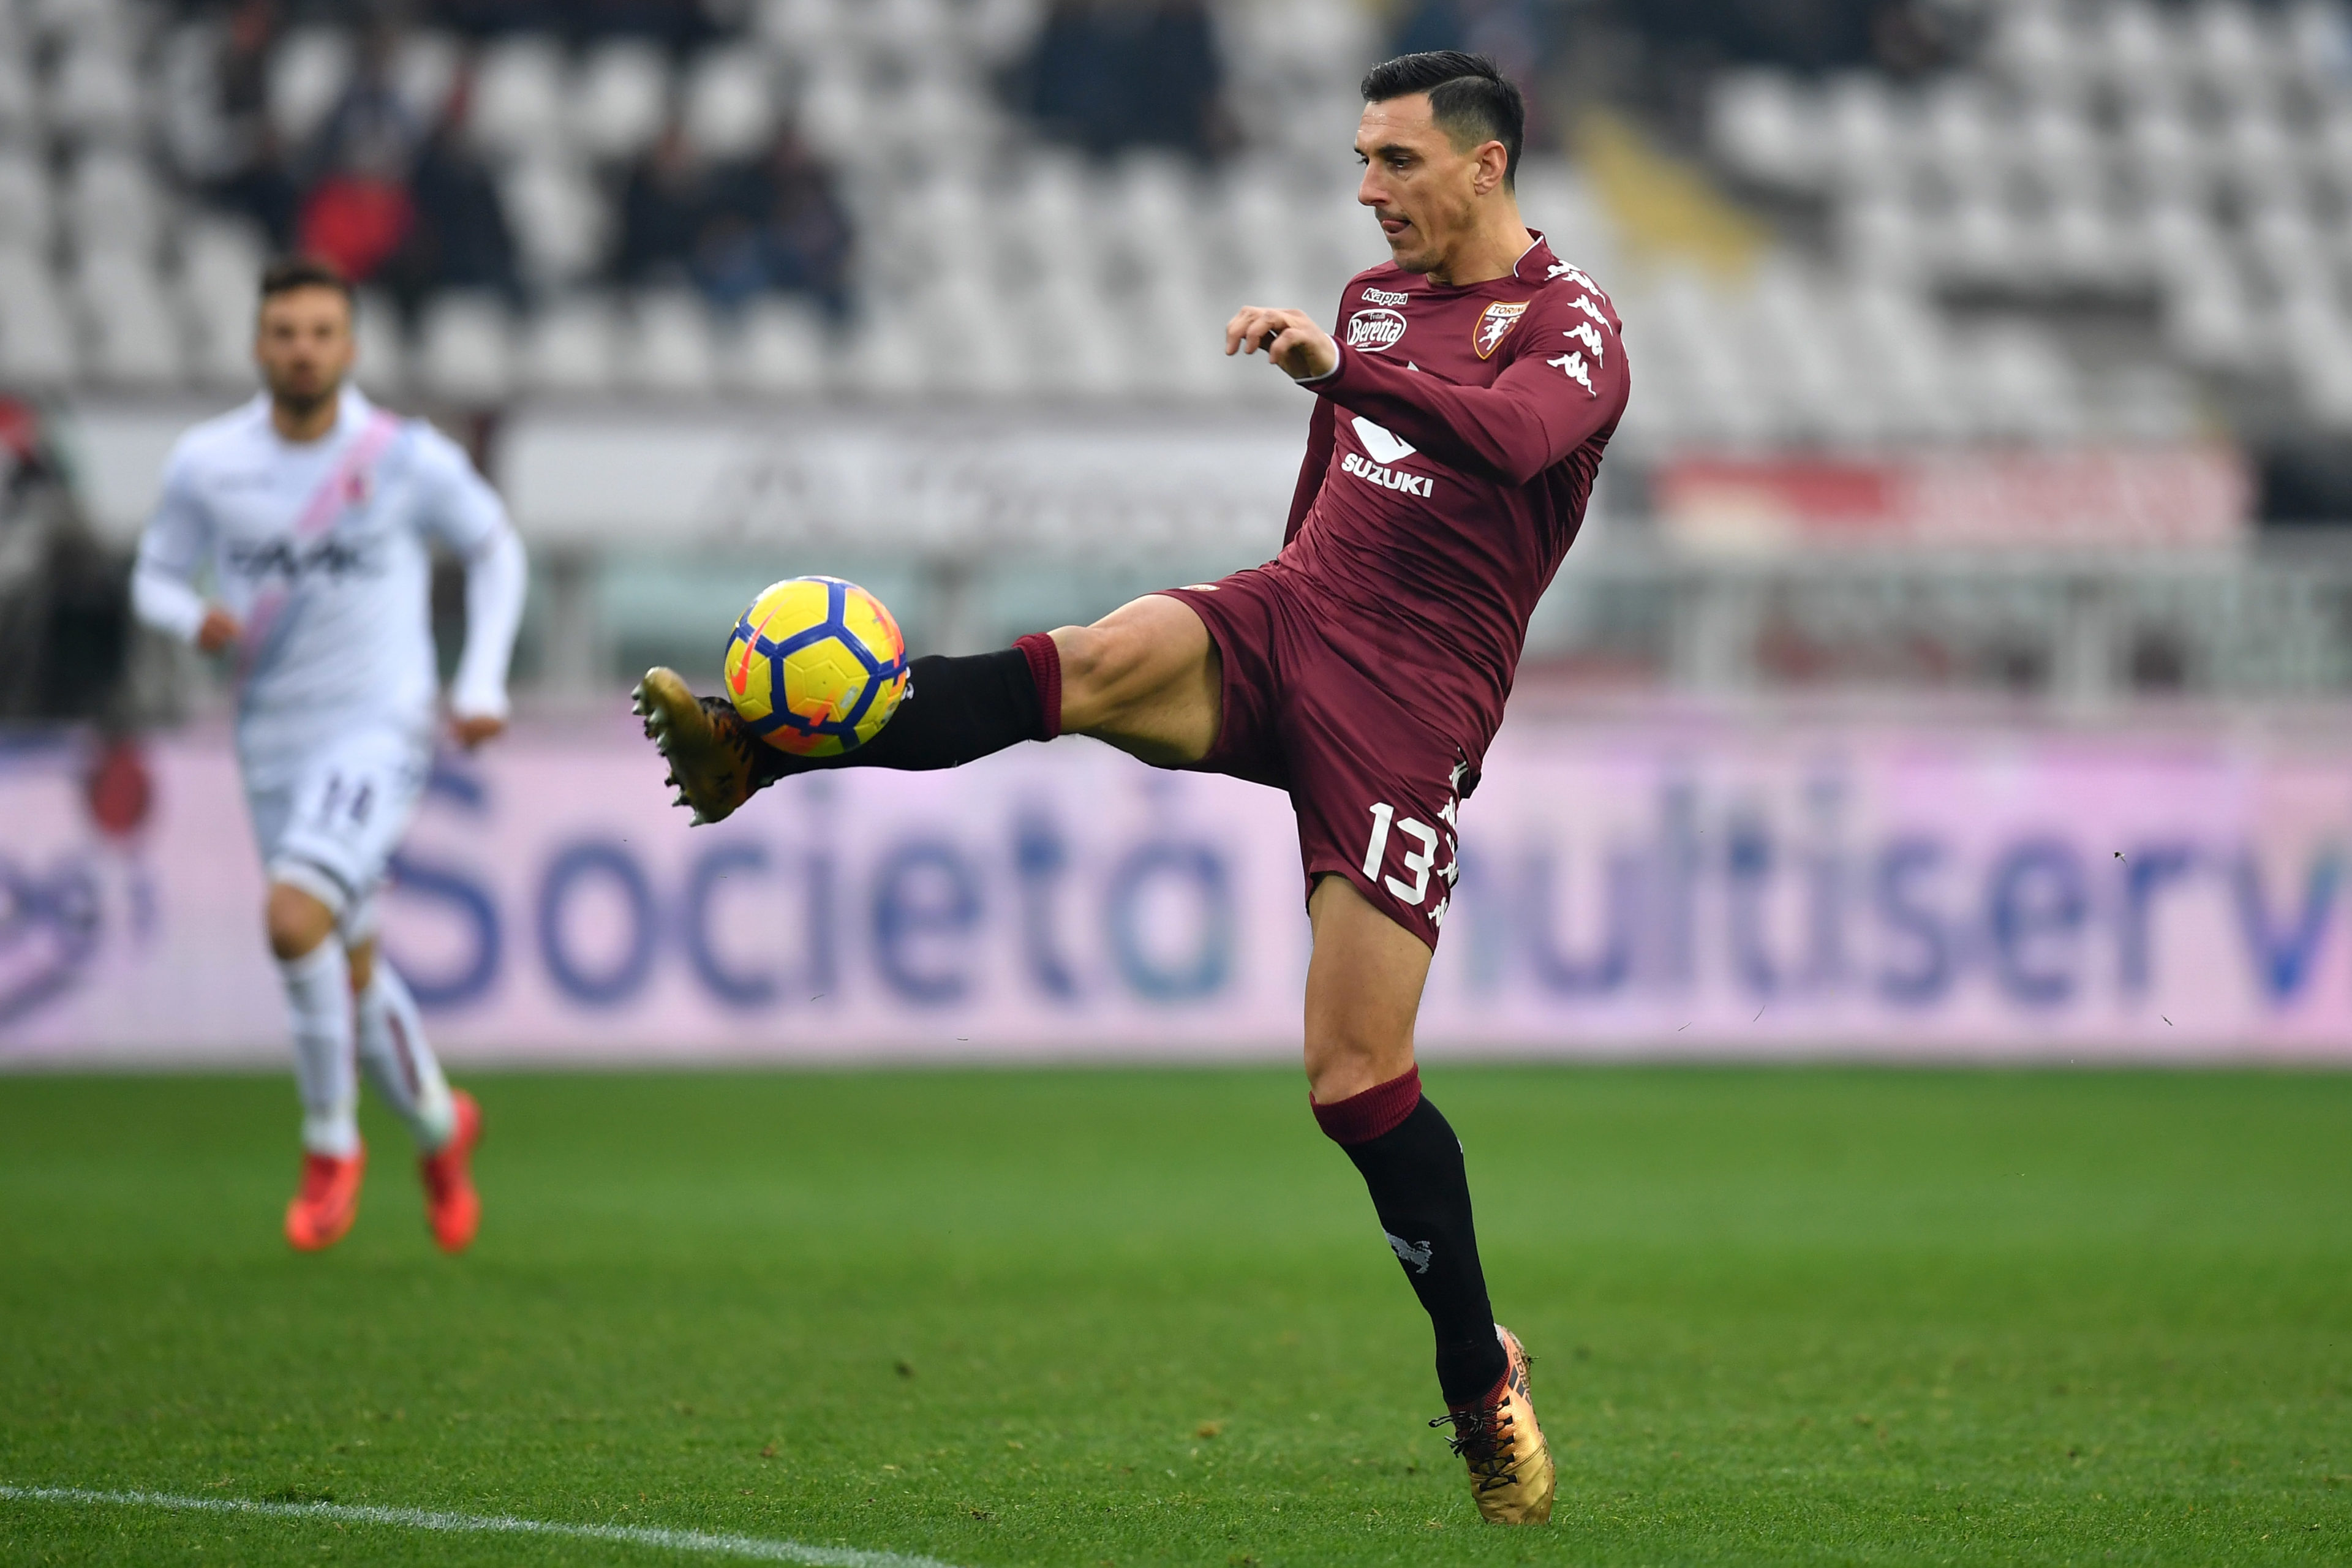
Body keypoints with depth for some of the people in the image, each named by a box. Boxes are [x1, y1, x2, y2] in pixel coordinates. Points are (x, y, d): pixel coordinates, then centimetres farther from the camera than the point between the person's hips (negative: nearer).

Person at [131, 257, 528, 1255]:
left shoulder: (409, 459, -8)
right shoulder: (208, 464, -2)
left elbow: (494, 548, 8)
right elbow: (156, 578, 10)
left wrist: (483, 685, 0)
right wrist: (196, 621, -14)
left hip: (379, 733, -4)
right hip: (275, 748, 4)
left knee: (294, 919, -26)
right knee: (352, 970, 14)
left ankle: (329, 1141, -5)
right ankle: (438, 1126, 43)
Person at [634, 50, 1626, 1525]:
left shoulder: (1569, 321, -5)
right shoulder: (1374, 295, 17)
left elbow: (1513, 436, -28)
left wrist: (1338, 365, -40)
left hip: (1411, 703, -5)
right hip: (1285, 620, 5)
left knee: (1357, 1077, -9)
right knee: (1095, 662, -29)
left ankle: (1483, 1380, 9)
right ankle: (755, 748, -46)